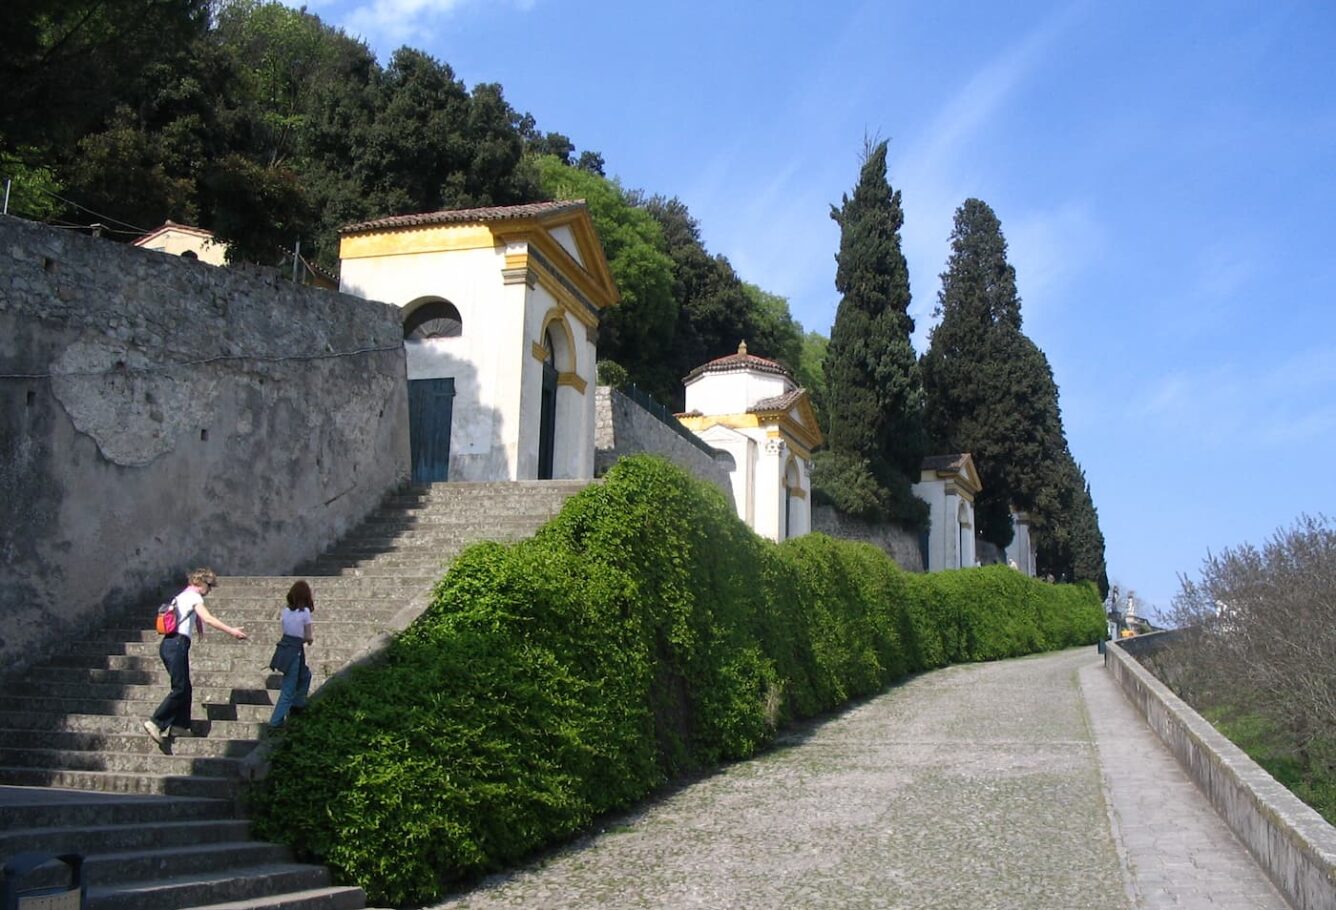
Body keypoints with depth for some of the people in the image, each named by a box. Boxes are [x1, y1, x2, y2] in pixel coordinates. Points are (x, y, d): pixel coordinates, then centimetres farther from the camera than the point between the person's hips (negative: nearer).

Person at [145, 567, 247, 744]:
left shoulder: (181, 597, 25)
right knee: (180, 689, -11)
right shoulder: (193, 596, -3)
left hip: (168, 644, 10)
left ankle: (179, 725, 10)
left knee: (184, 687, 11)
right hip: (177, 644, -10)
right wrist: (232, 631, -19)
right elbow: (208, 619, -16)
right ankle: (156, 722, -15)